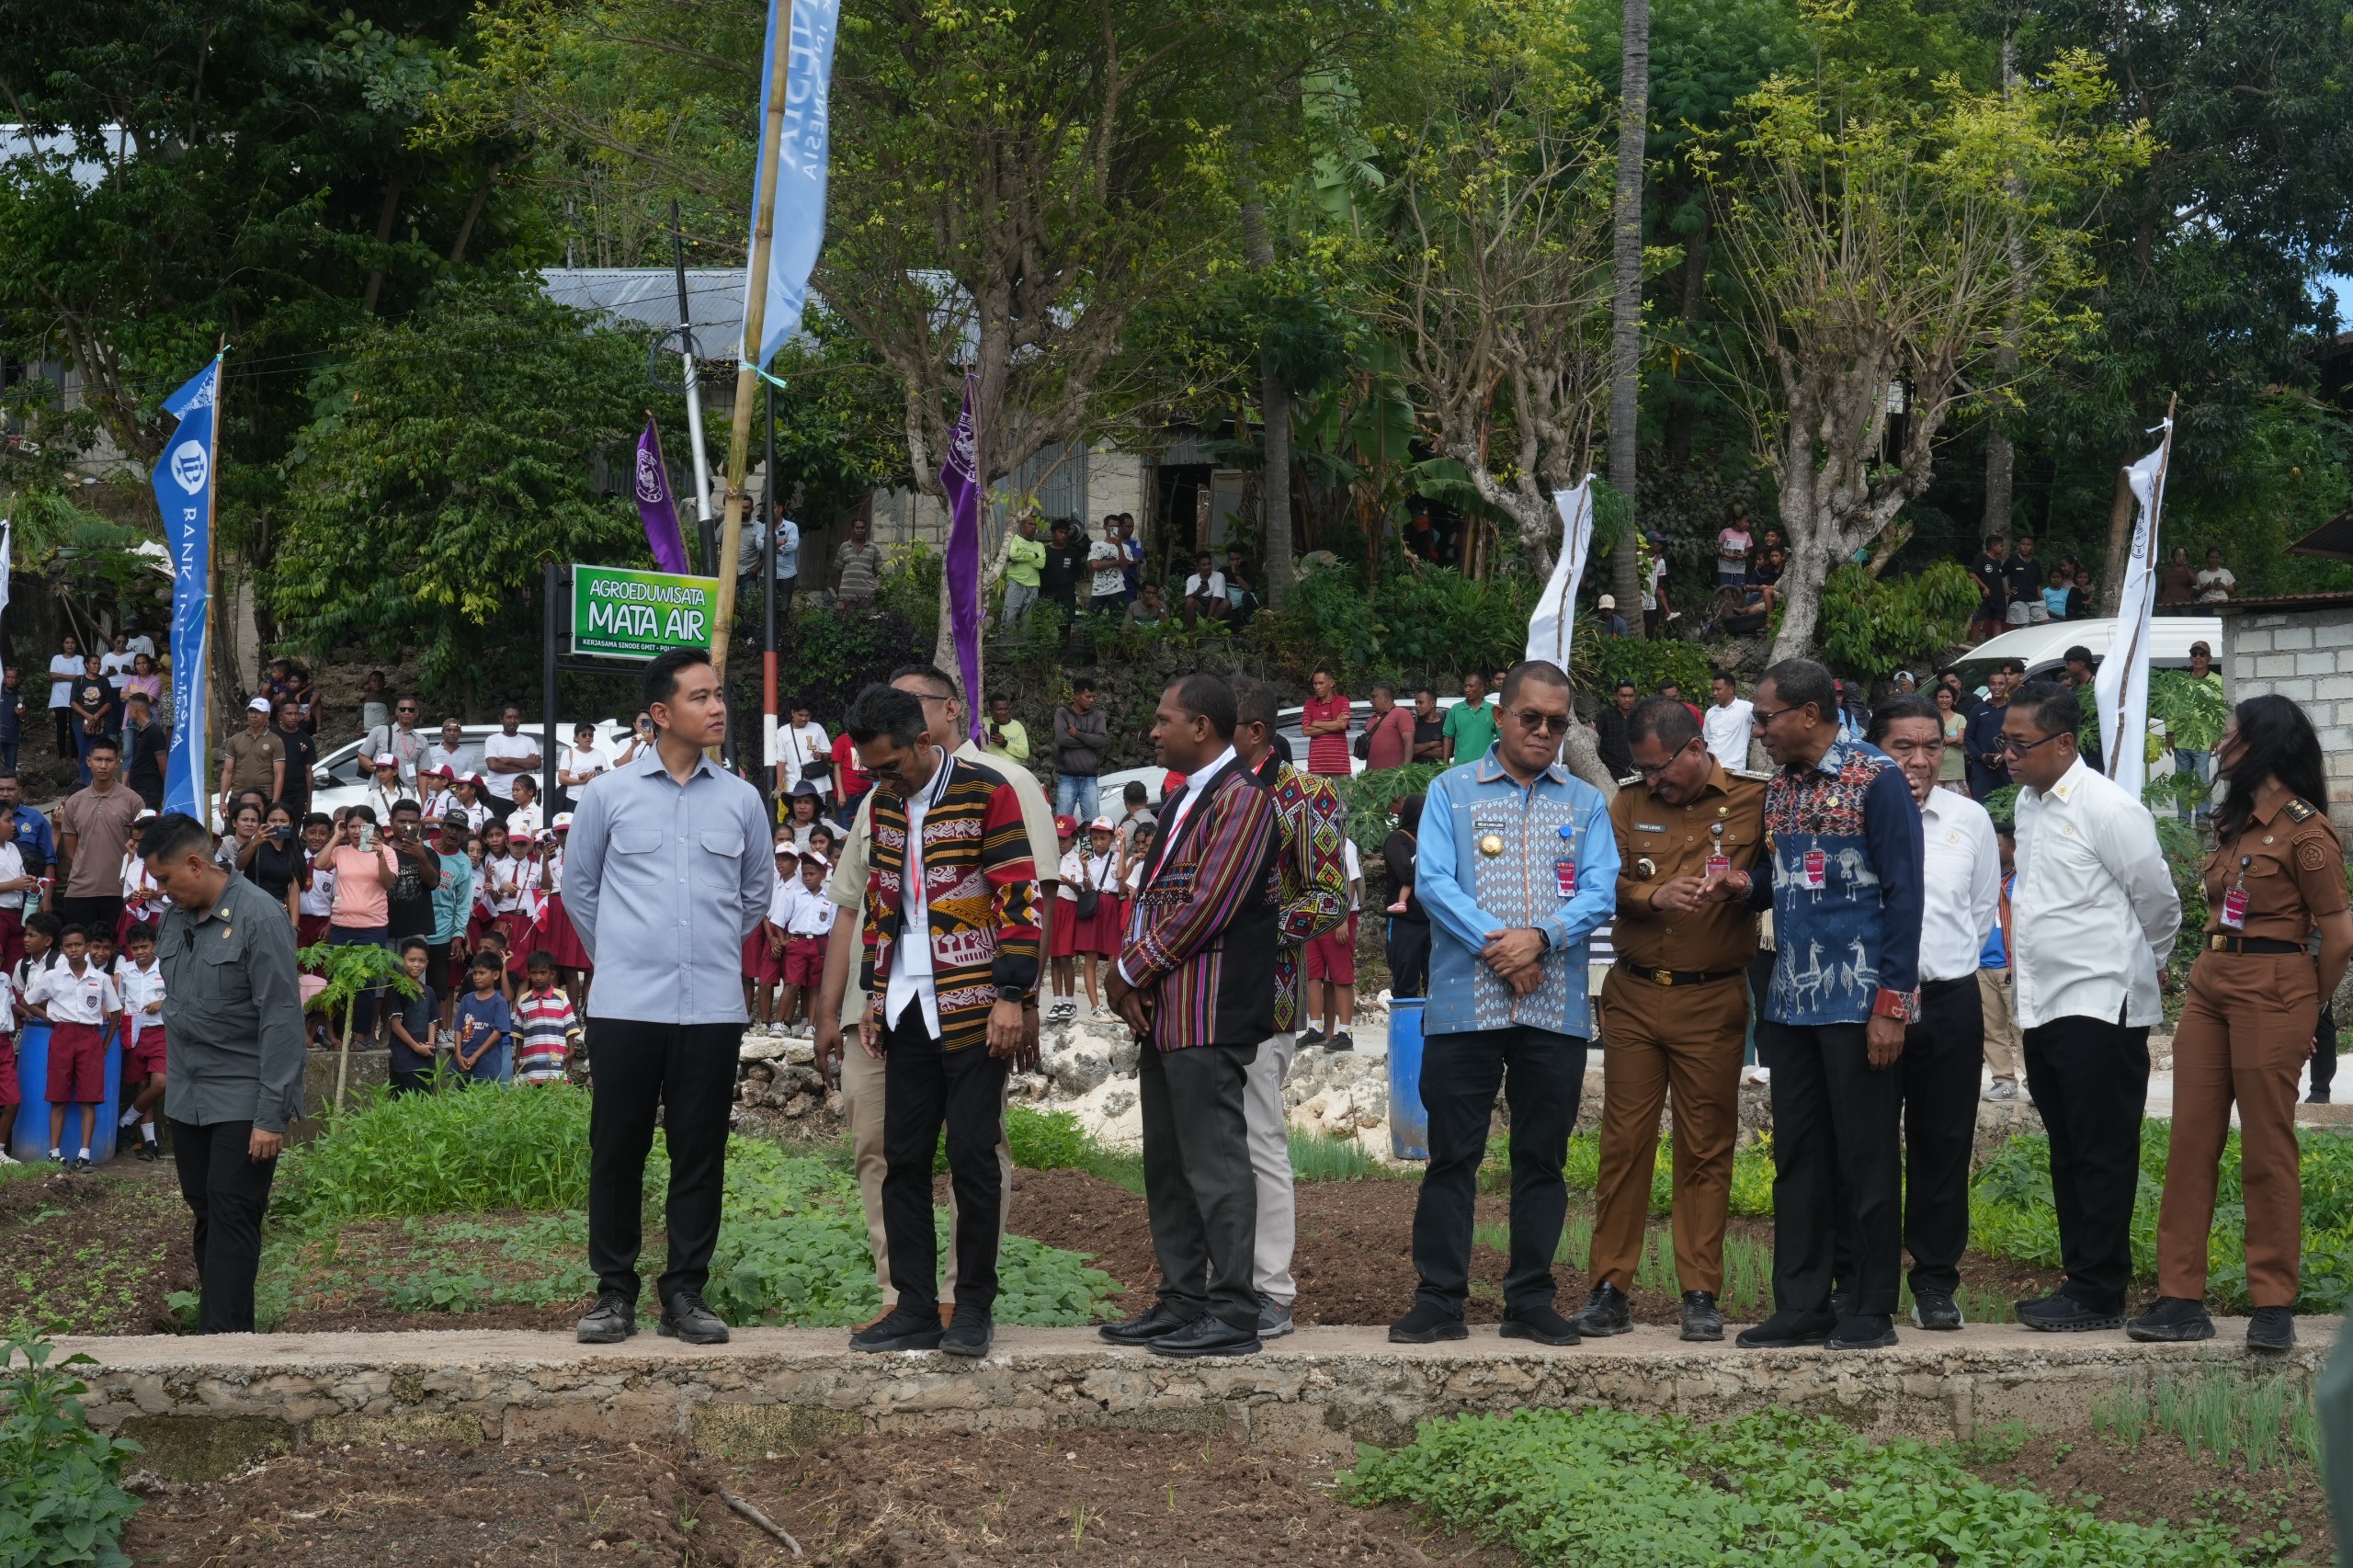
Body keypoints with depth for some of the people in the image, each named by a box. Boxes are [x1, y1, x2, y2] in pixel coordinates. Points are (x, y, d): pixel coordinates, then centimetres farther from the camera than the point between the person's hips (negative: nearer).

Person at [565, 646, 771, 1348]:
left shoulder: (741, 800, 6)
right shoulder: (609, 795, 1)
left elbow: (757, 893, 19)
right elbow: (578, 887, 13)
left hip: (712, 1007, 2)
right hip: (625, 1005, -1)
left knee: (700, 1154, 4)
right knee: (617, 1150, 2)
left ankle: (685, 1291, 12)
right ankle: (614, 1291, 11)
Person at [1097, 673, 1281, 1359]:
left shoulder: (1242, 800, -12)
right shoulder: (1185, 800, 19)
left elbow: (1208, 907, -18)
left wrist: (1131, 973, -10)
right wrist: (1131, 977, 2)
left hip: (1208, 1017, -10)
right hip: (1163, 1015, 10)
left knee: (1215, 1163, -8)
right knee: (1167, 1166, 13)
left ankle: (1232, 1315, -5)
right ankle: (1181, 1303, 21)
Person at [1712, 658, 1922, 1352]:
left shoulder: (1875, 780, -8)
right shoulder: (1779, 788, 13)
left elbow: (1902, 893, -11)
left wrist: (1892, 1002, -15)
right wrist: (1749, 887, 0)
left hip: (1859, 1001, -7)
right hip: (1792, 1001, 7)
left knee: (1865, 1157, 0)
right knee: (1797, 1156, 9)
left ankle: (1870, 1309, 8)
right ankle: (1802, 1305, 15)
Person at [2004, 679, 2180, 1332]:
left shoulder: (2108, 808, -14)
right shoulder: (2029, 802, 11)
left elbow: (2159, 901, -5)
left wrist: (2141, 965, 9)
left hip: (2100, 1005, -8)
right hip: (2043, 1004, 8)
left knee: (2101, 1156, -4)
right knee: (2067, 1155, 13)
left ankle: (2099, 1296, 0)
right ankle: (2079, 1280, 20)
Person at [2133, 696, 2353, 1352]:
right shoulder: (2234, 822, 16)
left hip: (2271, 992, -8)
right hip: (2211, 981, 8)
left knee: (2267, 1150, -3)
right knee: (2190, 1145, 4)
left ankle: (2274, 1307, 5)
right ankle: (2182, 1299, 7)